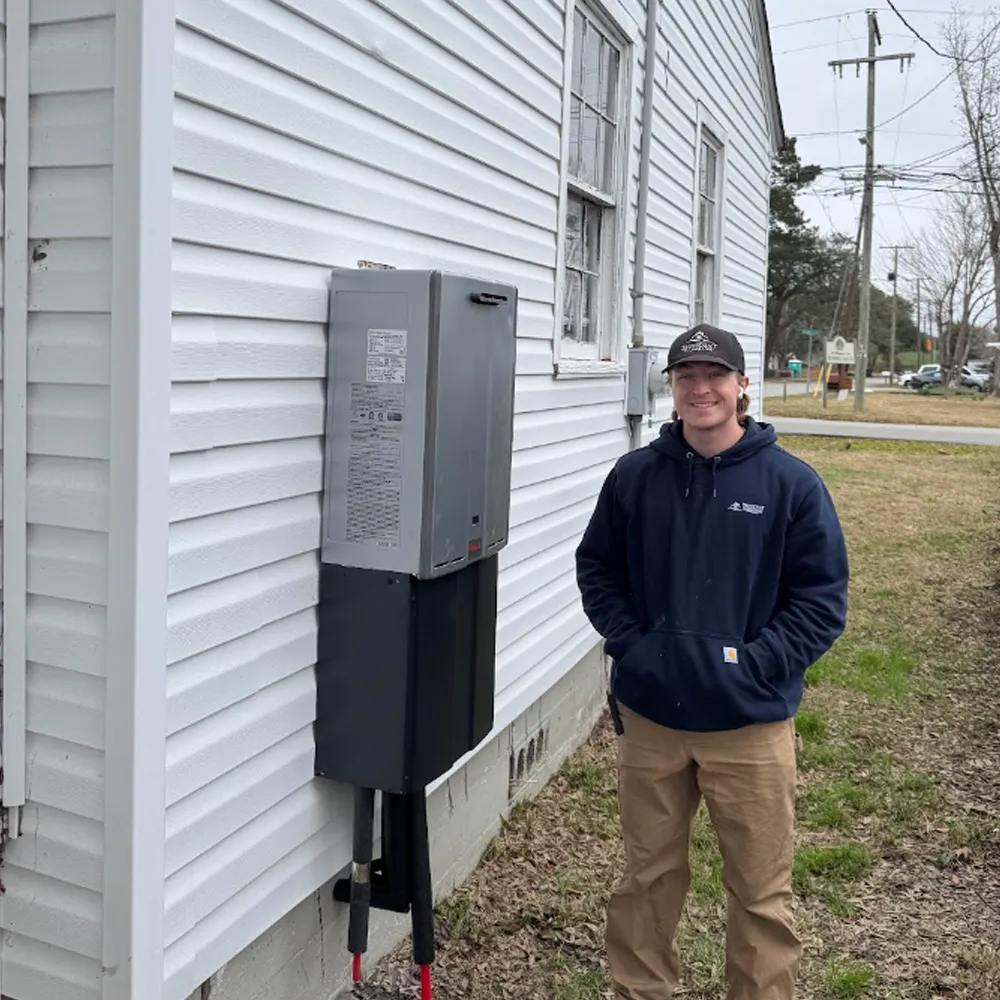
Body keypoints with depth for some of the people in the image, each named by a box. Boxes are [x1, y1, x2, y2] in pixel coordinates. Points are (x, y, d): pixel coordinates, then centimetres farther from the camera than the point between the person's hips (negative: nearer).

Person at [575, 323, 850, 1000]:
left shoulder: (792, 483, -7)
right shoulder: (635, 476, 0)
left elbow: (823, 598, -5)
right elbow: (597, 568, 9)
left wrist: (757, 662, -14)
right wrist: (628, 642, -4)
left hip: (751, 722, -2)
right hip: (649, 715, 3)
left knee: (761, 888, 11)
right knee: (649, 875, 18)